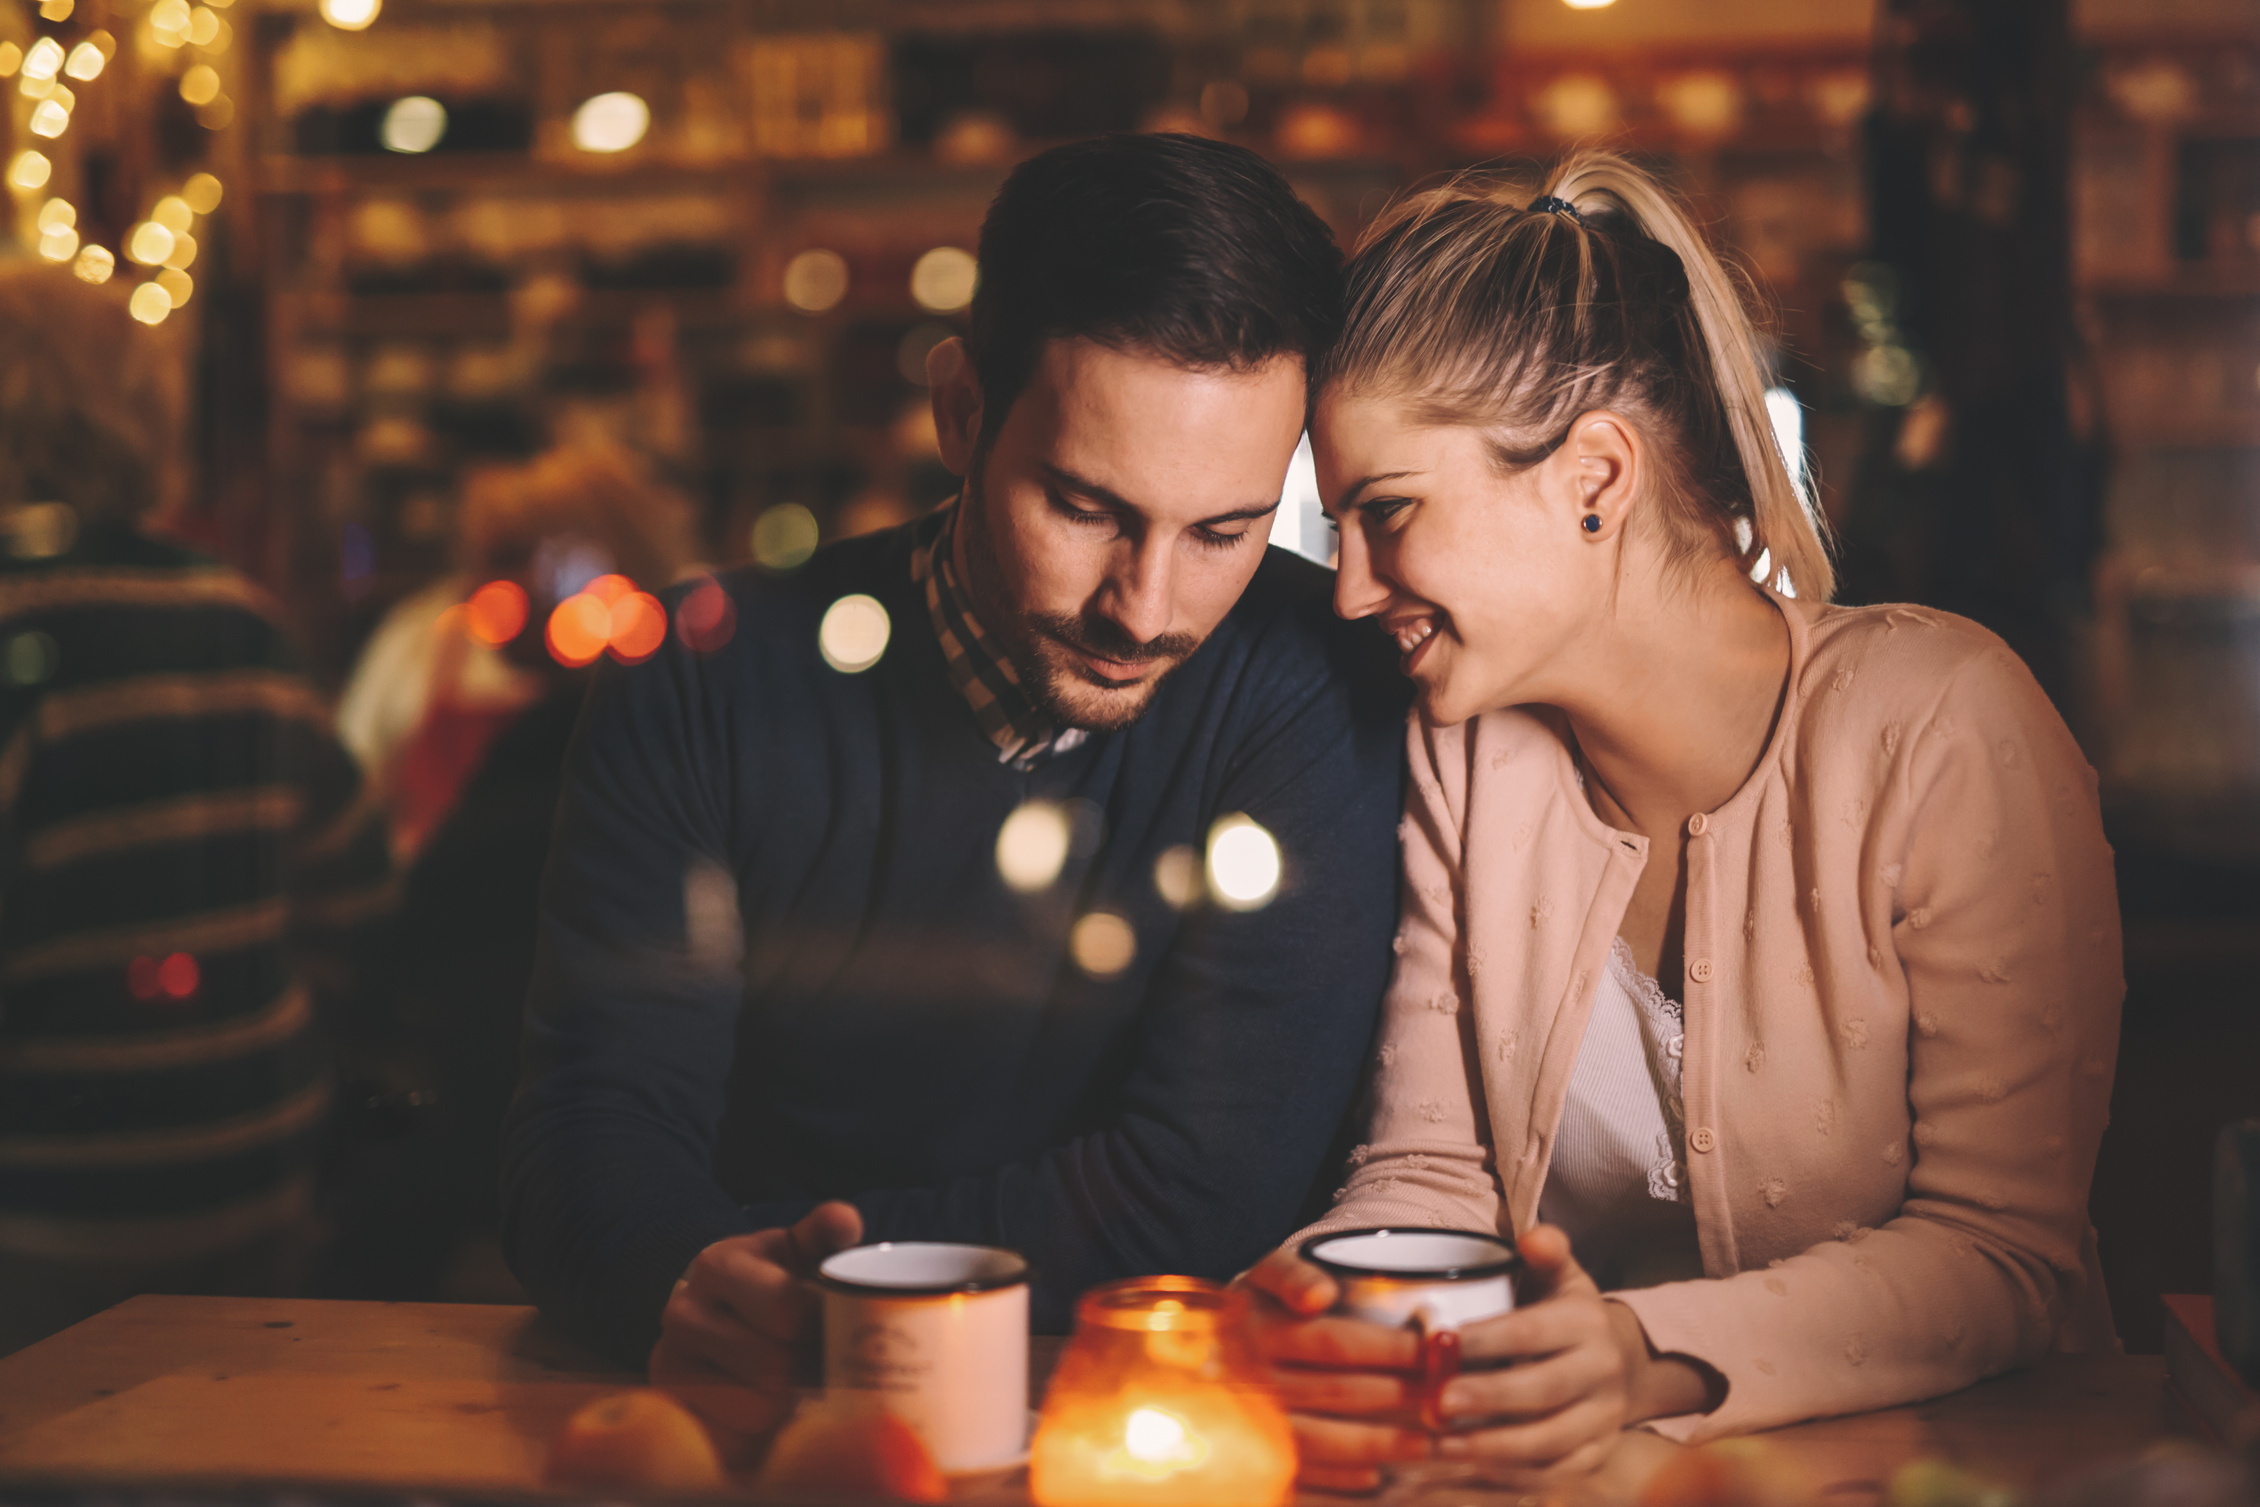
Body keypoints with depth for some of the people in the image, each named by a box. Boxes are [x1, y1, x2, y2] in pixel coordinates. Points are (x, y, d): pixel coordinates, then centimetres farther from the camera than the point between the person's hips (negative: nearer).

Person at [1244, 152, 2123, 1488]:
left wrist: (1653, 1363, -29)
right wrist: (1331, 1316, -21)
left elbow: (2005, 1248, -14)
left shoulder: (1939, 725, -12)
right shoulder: (1465, 747, 2)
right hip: (1569, 1476, 3)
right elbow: (1431, 1173, 1)